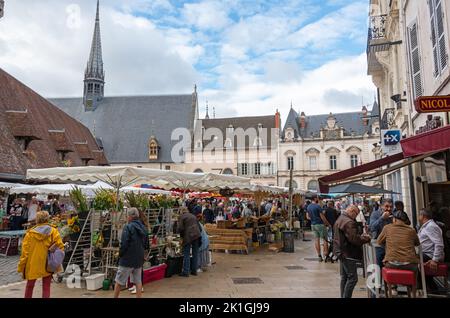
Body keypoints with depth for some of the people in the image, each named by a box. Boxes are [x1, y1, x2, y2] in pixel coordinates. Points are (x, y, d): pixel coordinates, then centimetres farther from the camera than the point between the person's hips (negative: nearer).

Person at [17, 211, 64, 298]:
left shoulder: (30, 233, -6)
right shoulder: (53, 231, -7)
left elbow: (25, 251, -4)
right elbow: (60, 247, -10)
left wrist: (21, 267, 4)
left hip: (33, 264, 1)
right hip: (48, 264, 0)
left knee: (30, 285, 19)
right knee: (46, 286, 10)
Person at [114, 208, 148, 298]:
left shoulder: (128, 227, -15)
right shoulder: (143, 228, 6)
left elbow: (124, 244, -18)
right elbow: (146, 244, 14)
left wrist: (120, 254, -3)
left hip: (127, 259, -6)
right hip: (139, 259, 6)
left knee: (119, 281, 9)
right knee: (138, 281, 13)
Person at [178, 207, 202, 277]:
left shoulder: (181, 216, 3)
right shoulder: (193, 216, 21)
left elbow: (181, 228, -6)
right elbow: (199, 226, 20)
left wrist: (182, 235, 10)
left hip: (188, 236, -5)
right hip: (197, 235, 6)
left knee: (186, 254, 1)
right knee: (195, 254, 12)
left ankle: (186, 272, 1)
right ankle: (194, 270, 18)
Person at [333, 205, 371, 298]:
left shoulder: (340, 219, 13)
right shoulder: (349, 222, -20)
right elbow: (354, 239, -25)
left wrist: (360, 236, 10)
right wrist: (366, 238, -10)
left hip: (341, 252, 11)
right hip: (347, 254, -11)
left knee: (344, 277, 17)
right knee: (352, 278, -3)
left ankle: (343, 296, 24)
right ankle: (346, 296, -1)